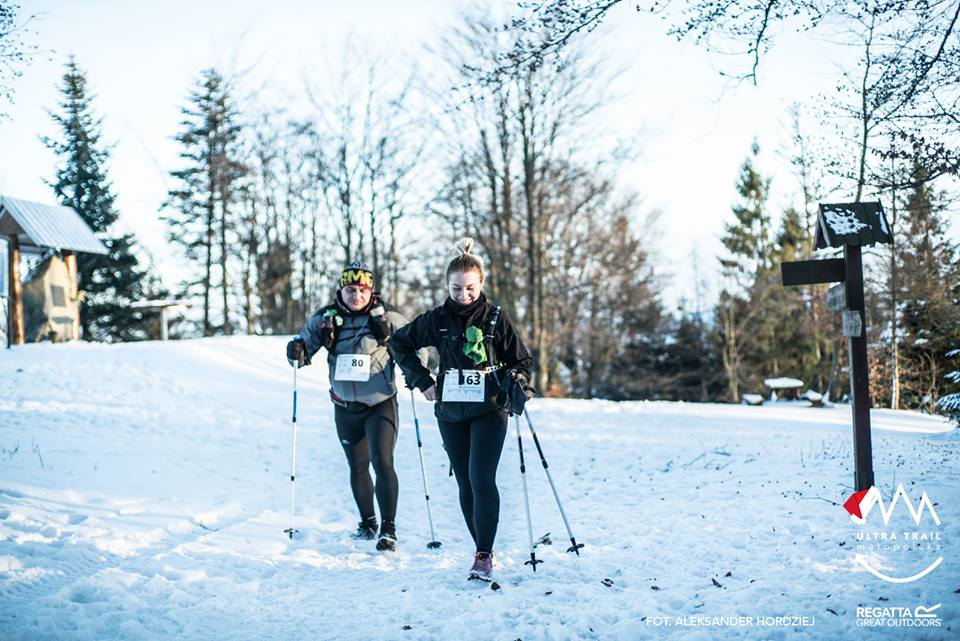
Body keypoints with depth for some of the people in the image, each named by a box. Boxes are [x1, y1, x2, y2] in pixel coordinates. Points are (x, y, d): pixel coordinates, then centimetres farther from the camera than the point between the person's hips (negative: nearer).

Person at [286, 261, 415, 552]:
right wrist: (297, 351, -17)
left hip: (380, 403, -3)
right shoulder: (325, 318, -3)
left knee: (382, 463, -13)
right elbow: (305, 341, 6)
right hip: (345, 406, 3)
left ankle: (388, 528, -3)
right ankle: (367, 522, 35)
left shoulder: (387, 316, -9)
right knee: (357, 466, 16)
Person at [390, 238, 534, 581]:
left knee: (482, 479, -16)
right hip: (451, 413, 3)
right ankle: (483, 549, 21)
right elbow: (399, 342, 13)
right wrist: (423, 381, 5)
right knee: (465, 484, 8)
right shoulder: (437, 319, 1)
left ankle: (484, 556, -13)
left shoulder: (496, 318, -4)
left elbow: (521, 360, 4)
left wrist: (516, 384, -17)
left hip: (489, 411, -3)